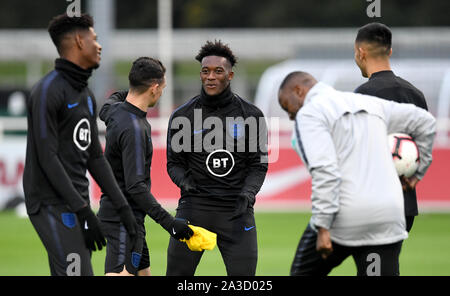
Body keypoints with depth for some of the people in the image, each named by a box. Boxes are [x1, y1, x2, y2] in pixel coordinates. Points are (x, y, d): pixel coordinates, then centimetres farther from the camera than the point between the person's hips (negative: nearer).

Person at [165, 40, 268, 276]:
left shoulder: (251, 115, 4)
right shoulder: (182, 116, 3)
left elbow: (258, 164, 6)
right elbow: (174, 162, 8)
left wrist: (248, 193, -12)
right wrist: (184, 180, -13)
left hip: (236, 210, 0)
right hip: (194, 206, 0)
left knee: (243, 275, -3)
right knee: (177, 274, 0)